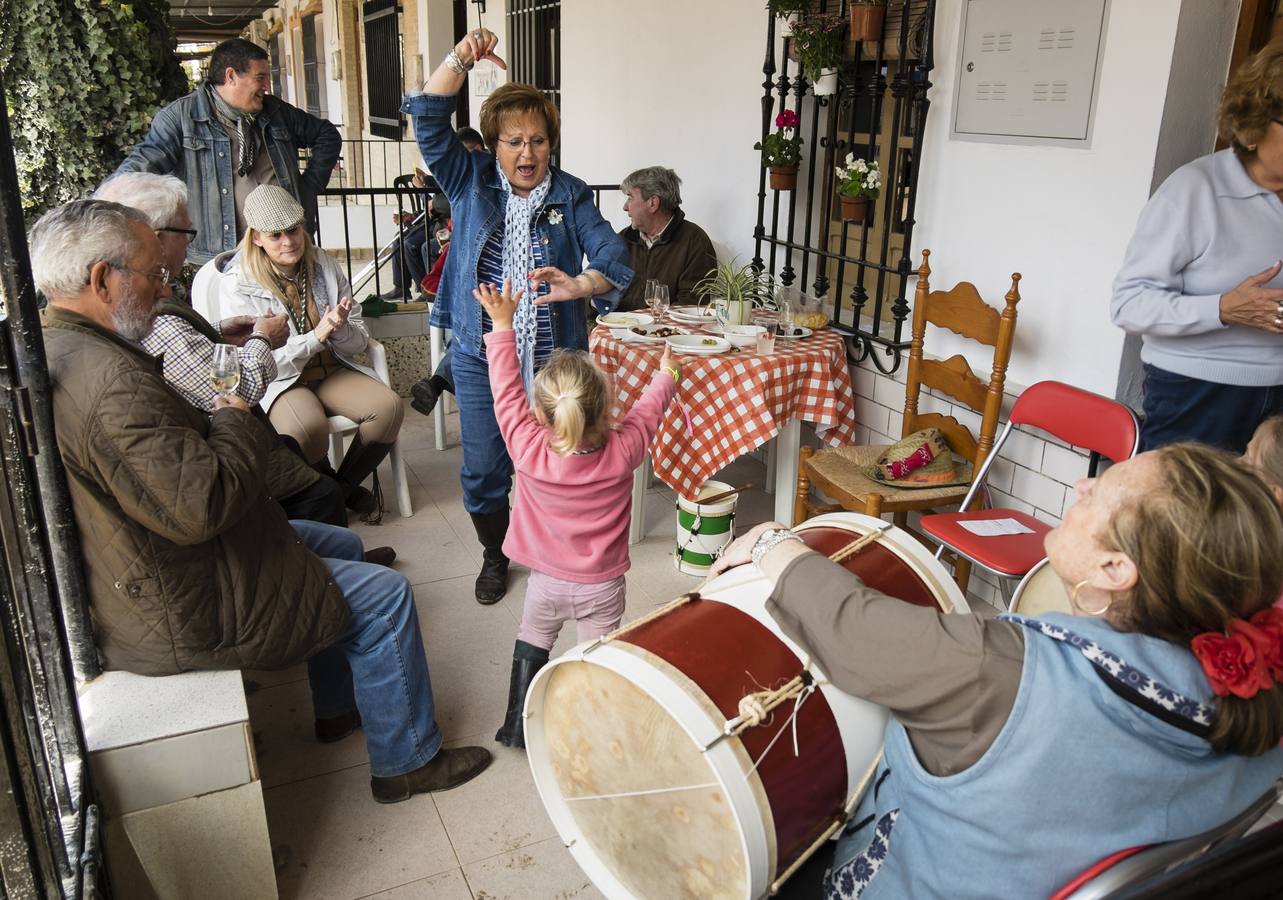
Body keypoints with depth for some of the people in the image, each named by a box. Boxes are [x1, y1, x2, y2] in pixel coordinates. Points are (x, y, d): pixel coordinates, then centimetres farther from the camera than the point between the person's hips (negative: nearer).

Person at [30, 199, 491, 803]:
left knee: (342, 545, 22)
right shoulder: (110, 379, -31)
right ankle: (406, 761, 14)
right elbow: (200, 506, -34)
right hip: (179, 616, -11)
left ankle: (338, 707, 37)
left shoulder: (48, 352, 4)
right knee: (384, 596, -4)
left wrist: (213, 427, -1)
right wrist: (237, 424, -17)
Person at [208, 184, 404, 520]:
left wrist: (340, 329, -20)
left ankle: (345, 485, 3)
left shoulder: (325, 266, 4)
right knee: (308, 428, -36)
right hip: (277, 380, -4)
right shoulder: (236, 285, -8)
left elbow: (359, 342, 5)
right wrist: (317, 335, -22)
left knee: (388, 408, -23)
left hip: (332, 370, 5)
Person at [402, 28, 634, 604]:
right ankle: (495, 555, 33)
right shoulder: (470, 181, 3)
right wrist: (460, 60, -24)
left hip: (553, 361, 0)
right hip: (481, 360, 1)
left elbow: (613, 257, -11)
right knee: (484, 471, 9)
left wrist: (579, 285, -33)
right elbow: (429, 121, -9)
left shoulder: (570, 196, 0)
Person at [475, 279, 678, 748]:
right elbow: (647, 409, -4)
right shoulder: (622, 453, -24)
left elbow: (506, 392, -14)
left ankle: (519, 727, 35)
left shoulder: (529, 452, -26)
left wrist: (502, 325, -4)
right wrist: (666, 376, 16)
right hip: (602, 585, 0)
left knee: (531, 644, 24)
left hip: (547, 581, 1)